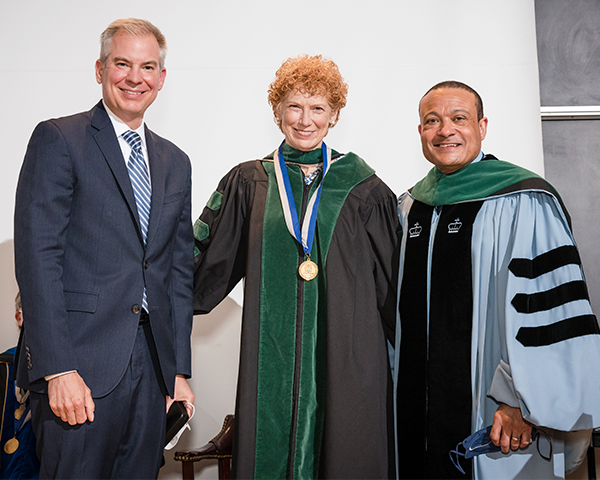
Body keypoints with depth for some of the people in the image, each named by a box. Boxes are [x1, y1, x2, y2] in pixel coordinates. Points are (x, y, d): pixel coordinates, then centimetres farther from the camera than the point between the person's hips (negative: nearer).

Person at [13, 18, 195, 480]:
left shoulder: (176, 163, 14)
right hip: (80, 361, -5)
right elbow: (37, 256, -11)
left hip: (152, 364, 5)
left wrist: (179, 370, 10)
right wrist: (58, 369, -17)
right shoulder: (58, 139, -3)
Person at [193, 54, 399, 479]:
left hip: (347, 358, 0)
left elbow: (392, 276, 7)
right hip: (272, 360, 1)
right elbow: (208, 262, 11)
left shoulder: (362, 186, 4)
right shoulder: (249, 183, 6)